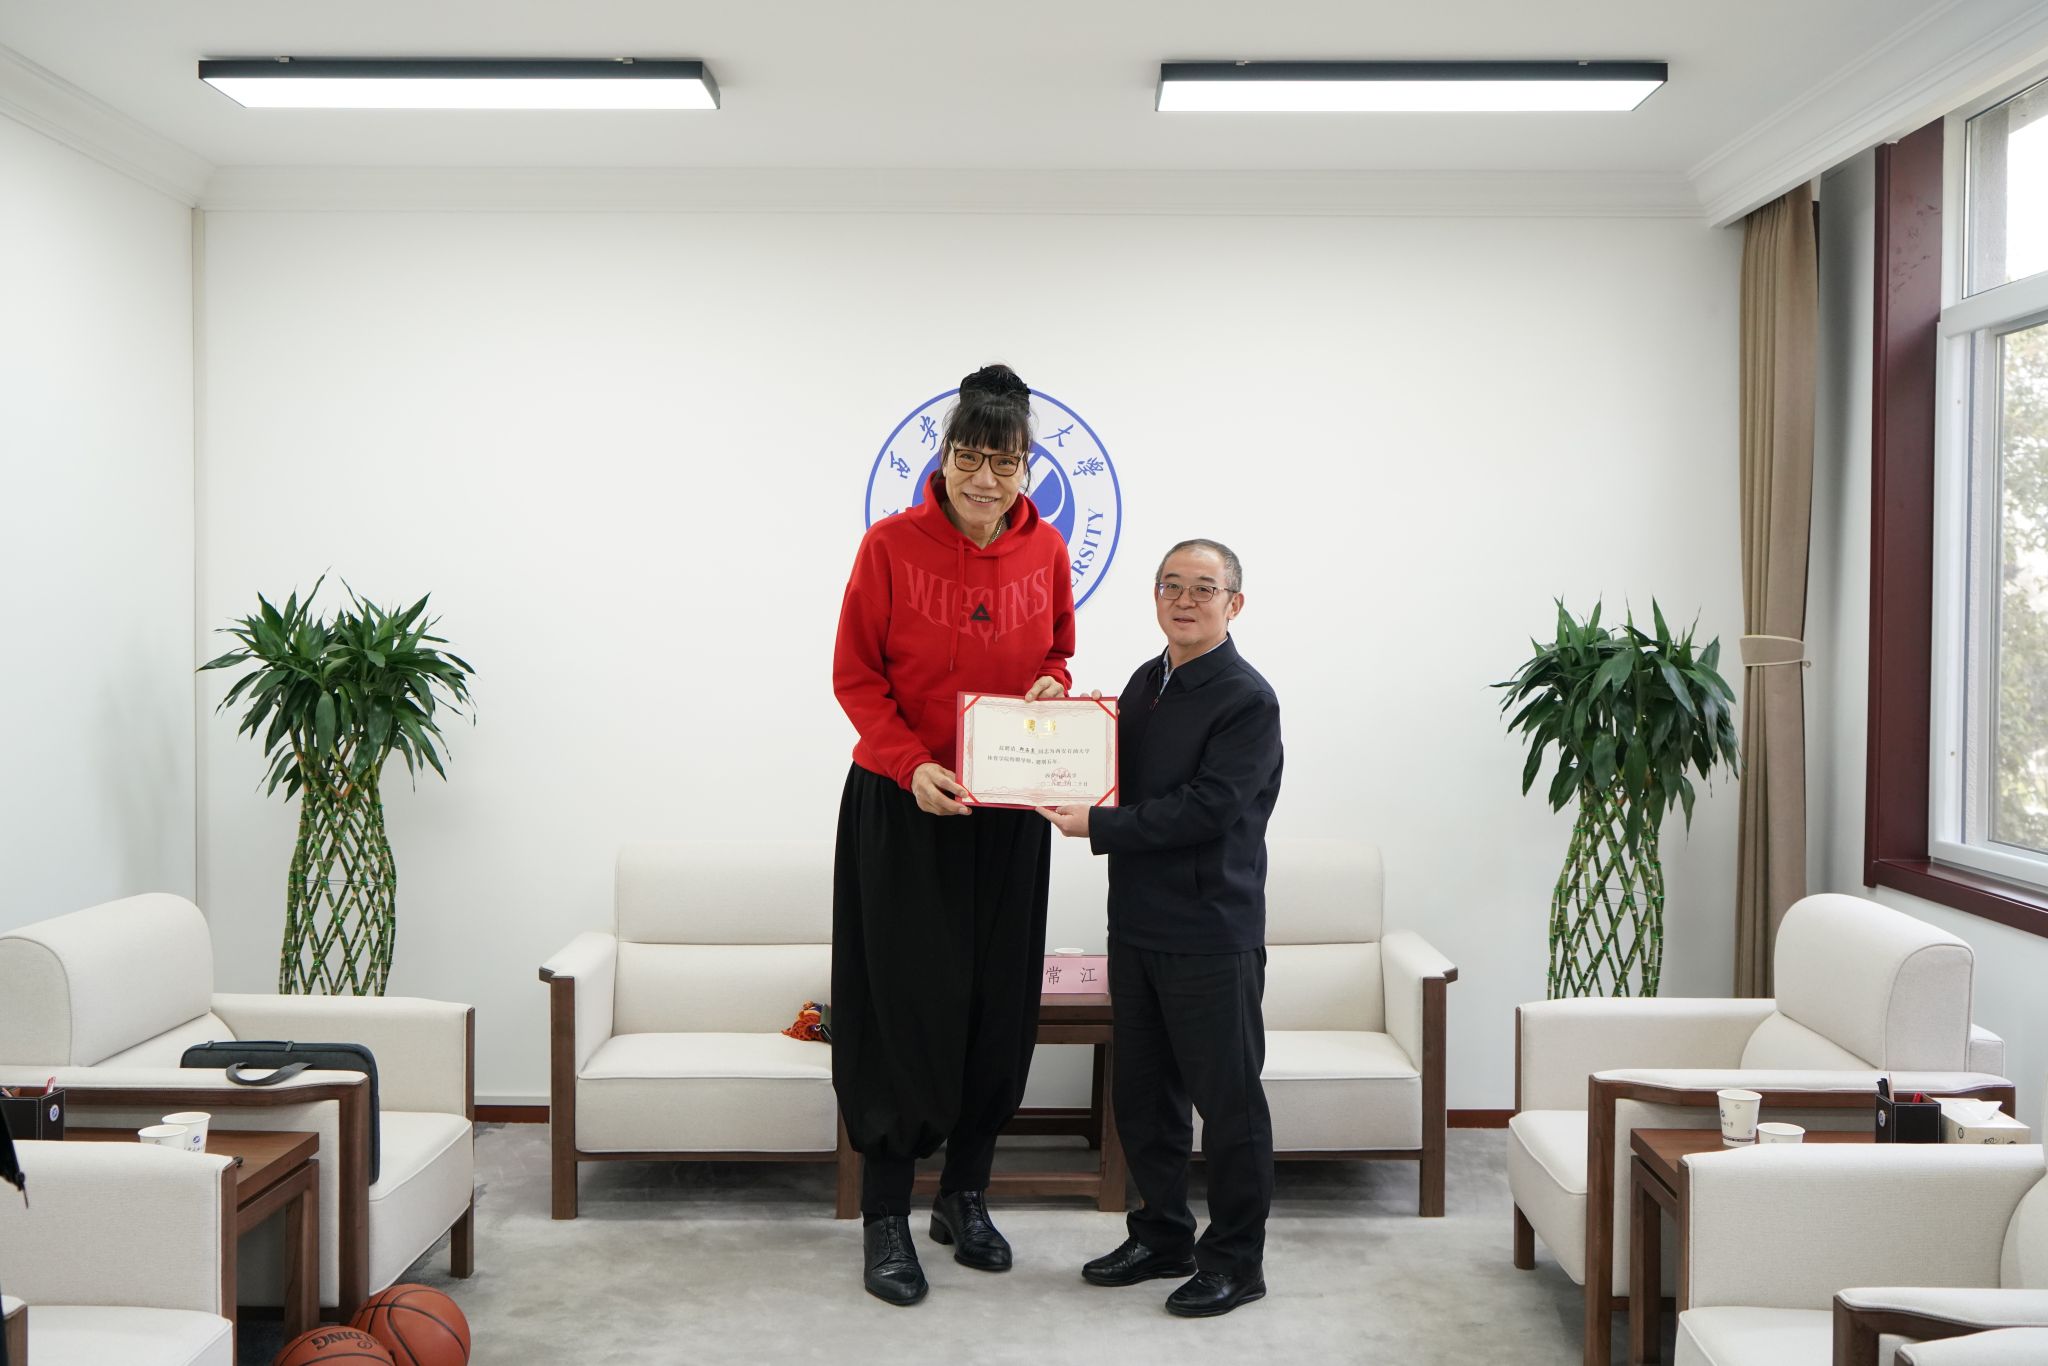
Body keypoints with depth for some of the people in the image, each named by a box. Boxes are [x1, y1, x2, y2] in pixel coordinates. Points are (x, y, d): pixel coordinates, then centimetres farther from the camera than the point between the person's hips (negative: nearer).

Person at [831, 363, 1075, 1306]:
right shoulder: (891, 545, -8)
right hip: (901, 808, -3)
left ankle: (966, 1198, 27)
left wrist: (1053, 688, -8)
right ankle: (885, 1220, 13)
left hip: (1008, 815, 4)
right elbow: (854, 675, -5)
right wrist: (911, 765, -19)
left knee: (998, 1010, 9)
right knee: (907, 1009, -1)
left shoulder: (1045, 550, 2)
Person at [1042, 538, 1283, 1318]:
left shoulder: (1247, 700, -13)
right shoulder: (1146, 682, 12)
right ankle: (1163, 1237, 32)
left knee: (1227, 1098, 3)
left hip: (1211, 935, -8)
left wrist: (1098, 828, -20)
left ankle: (1235, 1259, 17)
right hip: (1138, 924, 8)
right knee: (1144, 1093, 17)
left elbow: (1206, 808, -21)